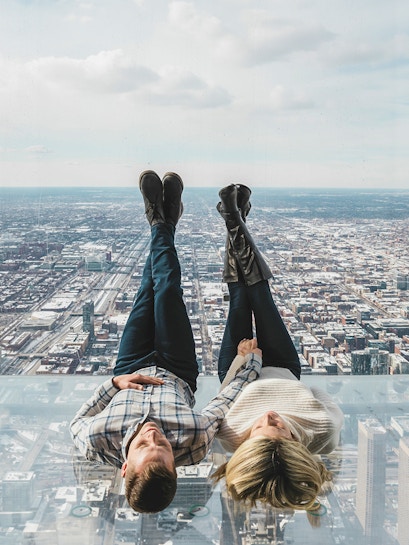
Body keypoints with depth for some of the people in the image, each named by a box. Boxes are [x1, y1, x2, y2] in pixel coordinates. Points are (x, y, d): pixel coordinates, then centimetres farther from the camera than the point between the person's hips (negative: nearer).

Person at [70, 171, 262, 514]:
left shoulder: (98, 444, -44)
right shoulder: (194, 442, -45)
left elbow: (77, 423, -17)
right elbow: (227, 400, -24)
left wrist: (114, 382, -26)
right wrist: (253, 360, -10)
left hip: (128, 375, 1)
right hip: (177, 377, 0)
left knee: (148, 293, 10)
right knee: (167, 290, 3)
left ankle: (160, 223, 39)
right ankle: (165, 224, 36)